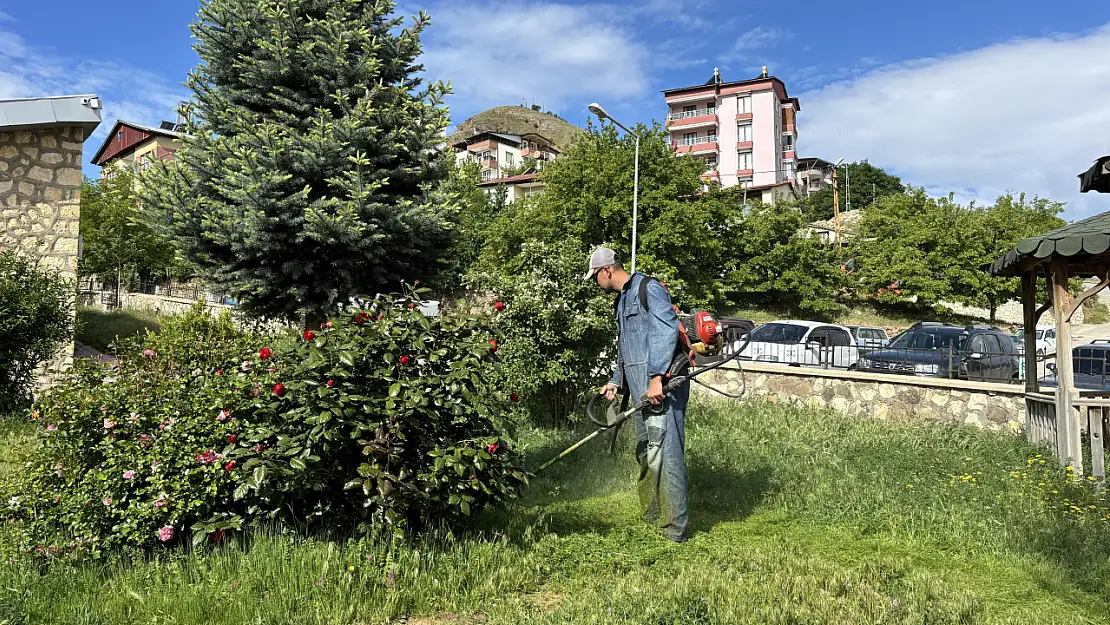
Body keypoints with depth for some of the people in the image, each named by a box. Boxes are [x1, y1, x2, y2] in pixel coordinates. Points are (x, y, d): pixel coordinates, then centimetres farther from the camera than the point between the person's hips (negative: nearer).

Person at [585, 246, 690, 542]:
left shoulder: (648, 288, -7)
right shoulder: (622, 300, 24)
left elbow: (668, 330, -19)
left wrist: (657, 378, -25)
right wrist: (616, 381, 19)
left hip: (661, 386, -10)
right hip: (641, 389, 10)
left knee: (664, 452, -11)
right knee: (645, 453, 16)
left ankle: (676, 527, -5)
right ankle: (651, 514, 29)